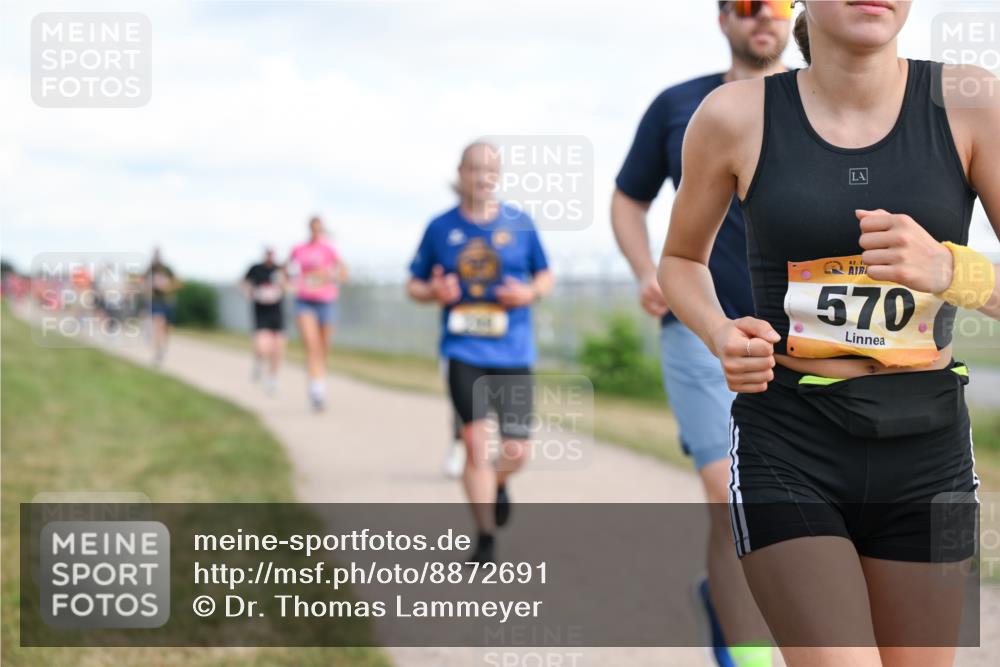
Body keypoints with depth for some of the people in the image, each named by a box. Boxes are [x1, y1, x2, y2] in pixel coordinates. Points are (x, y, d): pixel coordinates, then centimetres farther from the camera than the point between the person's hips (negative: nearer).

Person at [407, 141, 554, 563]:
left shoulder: (519, 223, 4)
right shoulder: (440, 227, 3)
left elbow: (545, 276, 13)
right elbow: (414, 285, 11)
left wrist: (530, 293, -9)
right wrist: (433, 292, -12)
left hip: (513, 351, 1)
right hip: (464, 350, -1)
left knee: (516, 450, 1)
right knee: (476, 440, -13)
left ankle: (497, 483, 38)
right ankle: (485, 538, -1)